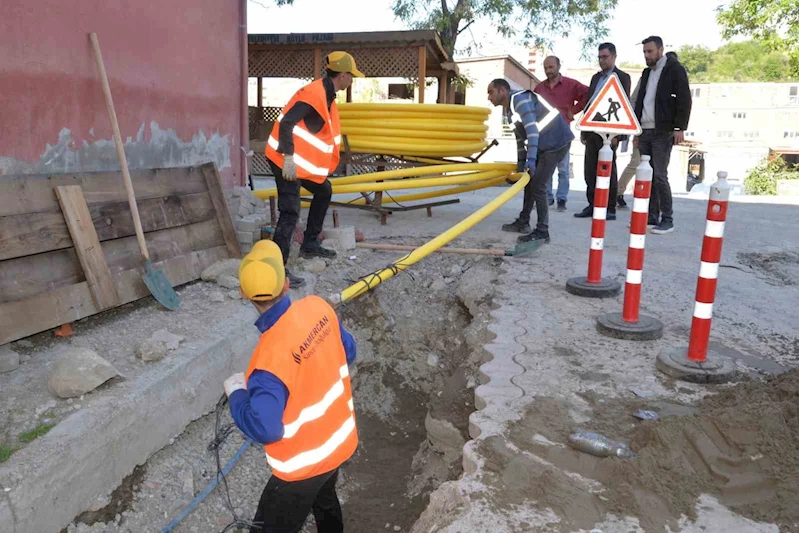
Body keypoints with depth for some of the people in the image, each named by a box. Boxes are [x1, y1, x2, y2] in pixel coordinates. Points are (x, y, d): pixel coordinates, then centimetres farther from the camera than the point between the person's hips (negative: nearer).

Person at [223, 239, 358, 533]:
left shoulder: (271, 355, -34)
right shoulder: (319, 307, -15)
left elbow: (264, 429, -29)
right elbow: (348, 352, 2)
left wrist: (236, 393, -14)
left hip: (305, 462, -6)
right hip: (340, 439, 7)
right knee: (325, 501, 34)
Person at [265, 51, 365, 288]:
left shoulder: (327, 95, 12)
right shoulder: (314, 94, -19)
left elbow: (326, 132, 20)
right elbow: (286, 123, -27)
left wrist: (324, 166, 20)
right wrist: (289, 157, -28)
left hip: (303, 161, 11)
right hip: (287, 160, -11)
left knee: (324, 192, 22)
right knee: (290, 212, -14)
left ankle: (310, 245, 32)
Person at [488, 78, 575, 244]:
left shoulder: (519, 99, -17)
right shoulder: (509, 110, 13)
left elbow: (532, 129, -28)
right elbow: (520, 136, 20)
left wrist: (531, 159, -34)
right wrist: (521, 162, 18)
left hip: (556, 142, -11)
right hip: (543, 144, 11)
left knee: (538, 185, -13)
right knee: (530, 181, 18)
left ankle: (542, 232, -8)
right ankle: (523, 222, 30)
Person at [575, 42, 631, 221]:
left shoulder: (622, 77, -1)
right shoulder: (596, 77, 18)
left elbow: (623, 105, -8)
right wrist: (584, 129, 12)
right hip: (592, 130, 7)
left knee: (608, 170, -3)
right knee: (590, 170, 6)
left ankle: (610, 209, 3)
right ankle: (593, 205, 14)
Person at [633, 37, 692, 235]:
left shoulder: (675, 69, -3)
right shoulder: (647, 73, 19)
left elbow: (684, 100, -9)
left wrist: (680, 128, -17)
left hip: (663, 132, -7)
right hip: (645, 131, 7)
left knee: (659, 176, -11)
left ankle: (667, 219, -4)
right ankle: (652, 216, 11)